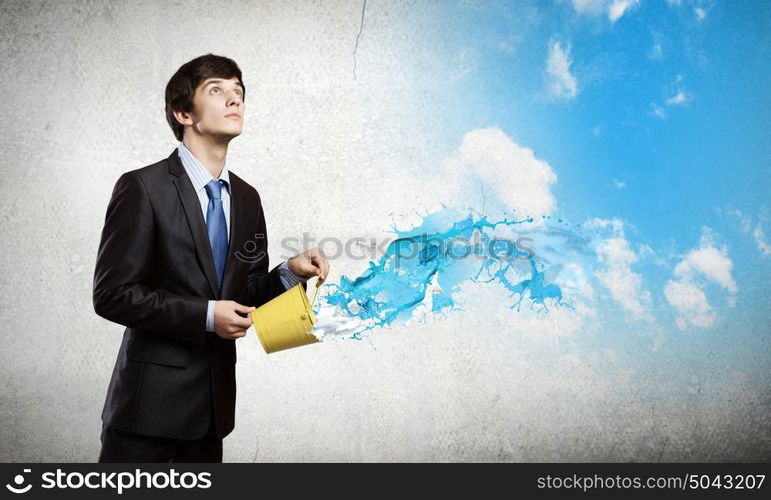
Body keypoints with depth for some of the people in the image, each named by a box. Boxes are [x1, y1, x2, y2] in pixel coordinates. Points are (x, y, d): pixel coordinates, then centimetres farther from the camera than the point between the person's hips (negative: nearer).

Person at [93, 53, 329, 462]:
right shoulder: (143, 188, -10)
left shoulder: (246, 198, 9)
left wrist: (289, 273, -6)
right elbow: (112, 294, -14)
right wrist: (205, 315, -19)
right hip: (151, 402, -6)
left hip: (213, 403, 6)